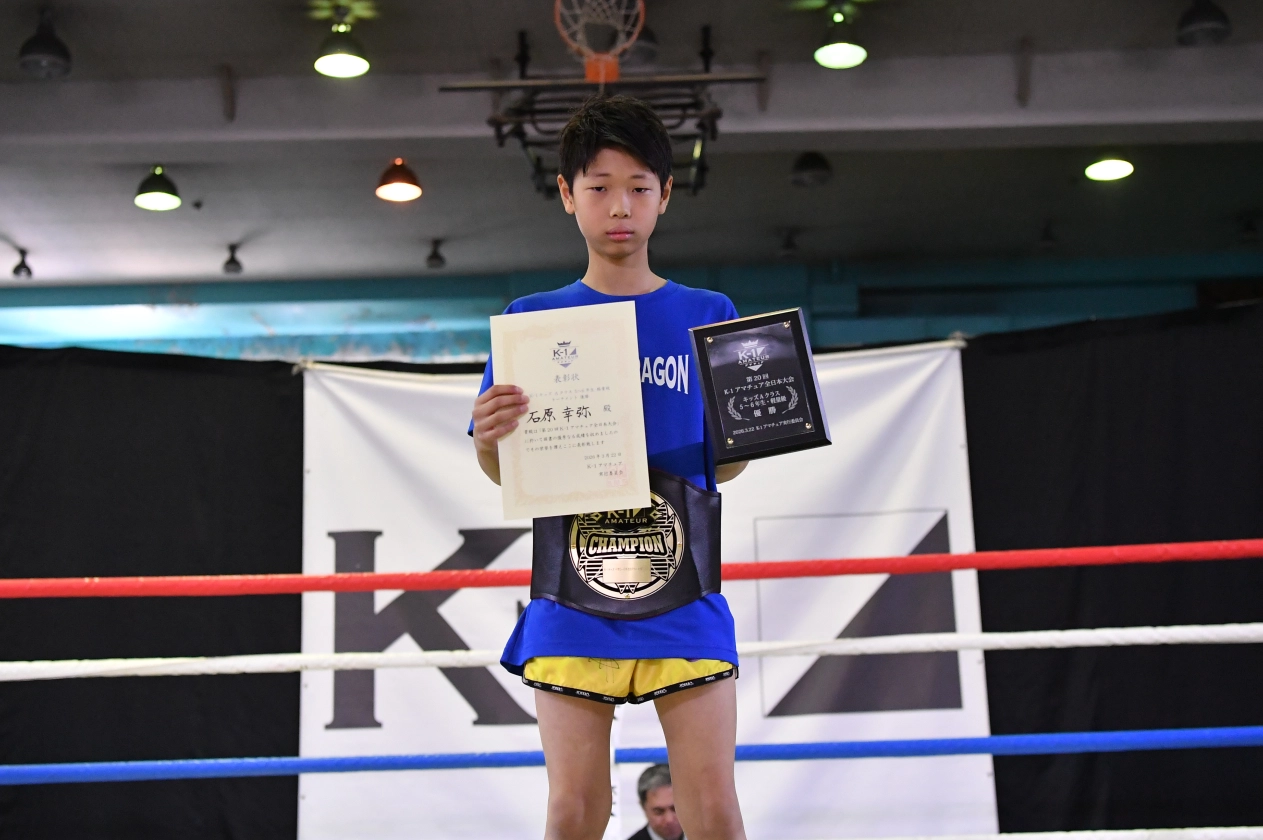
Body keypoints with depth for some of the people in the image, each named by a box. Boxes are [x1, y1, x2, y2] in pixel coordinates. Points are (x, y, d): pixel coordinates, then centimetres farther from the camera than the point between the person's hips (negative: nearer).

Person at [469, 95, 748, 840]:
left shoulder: (708, 316, 7)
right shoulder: (533, 321, 6)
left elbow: (724, 466, 9)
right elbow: (507, 476, 6)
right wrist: (488, 439, -16)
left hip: (684, 595, 0)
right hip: (574, 599, 0)